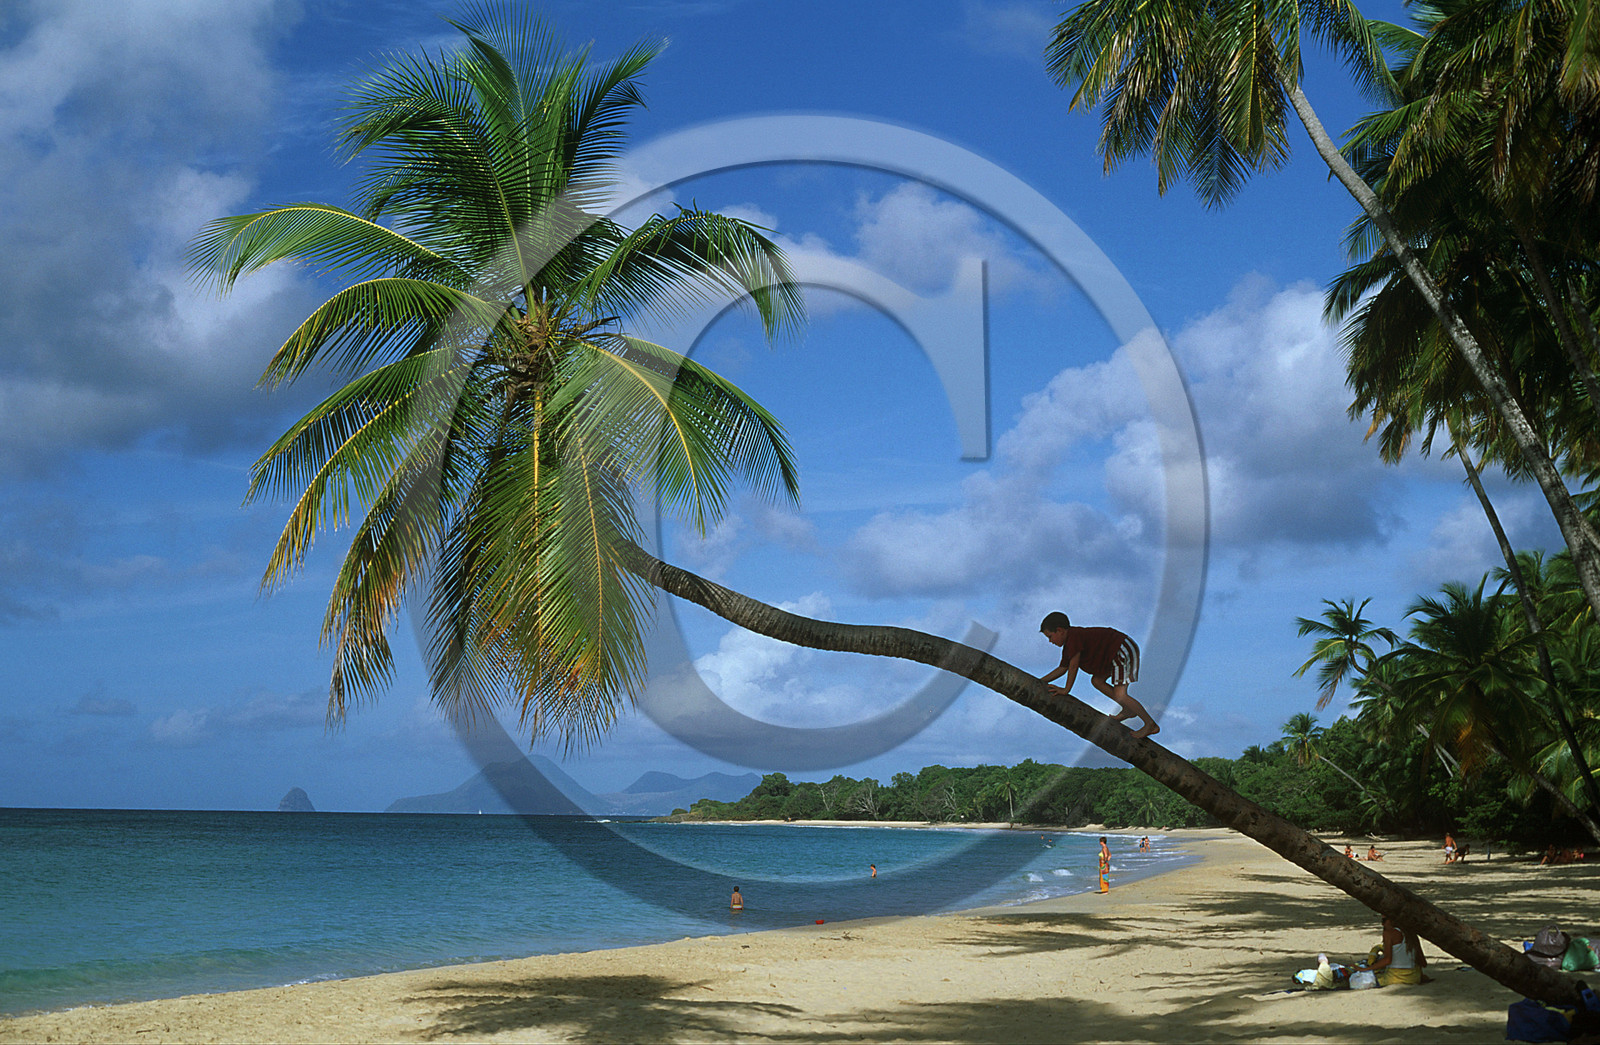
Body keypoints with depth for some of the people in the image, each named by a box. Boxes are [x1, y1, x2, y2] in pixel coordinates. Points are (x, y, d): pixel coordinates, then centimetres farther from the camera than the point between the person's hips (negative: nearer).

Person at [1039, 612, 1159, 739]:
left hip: (1124, 651, -11)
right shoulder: (1068, 646, 14)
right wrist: (1040, 681, 18)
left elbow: (1073, 666, -16)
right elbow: (1062, 669, 23)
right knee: (1097, 681, 16)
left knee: (1119, 696, -13)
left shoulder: (1073, 636, -18)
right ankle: (1128, 710, 18)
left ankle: (1151, 725, -3)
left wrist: (1066, 689, -6)